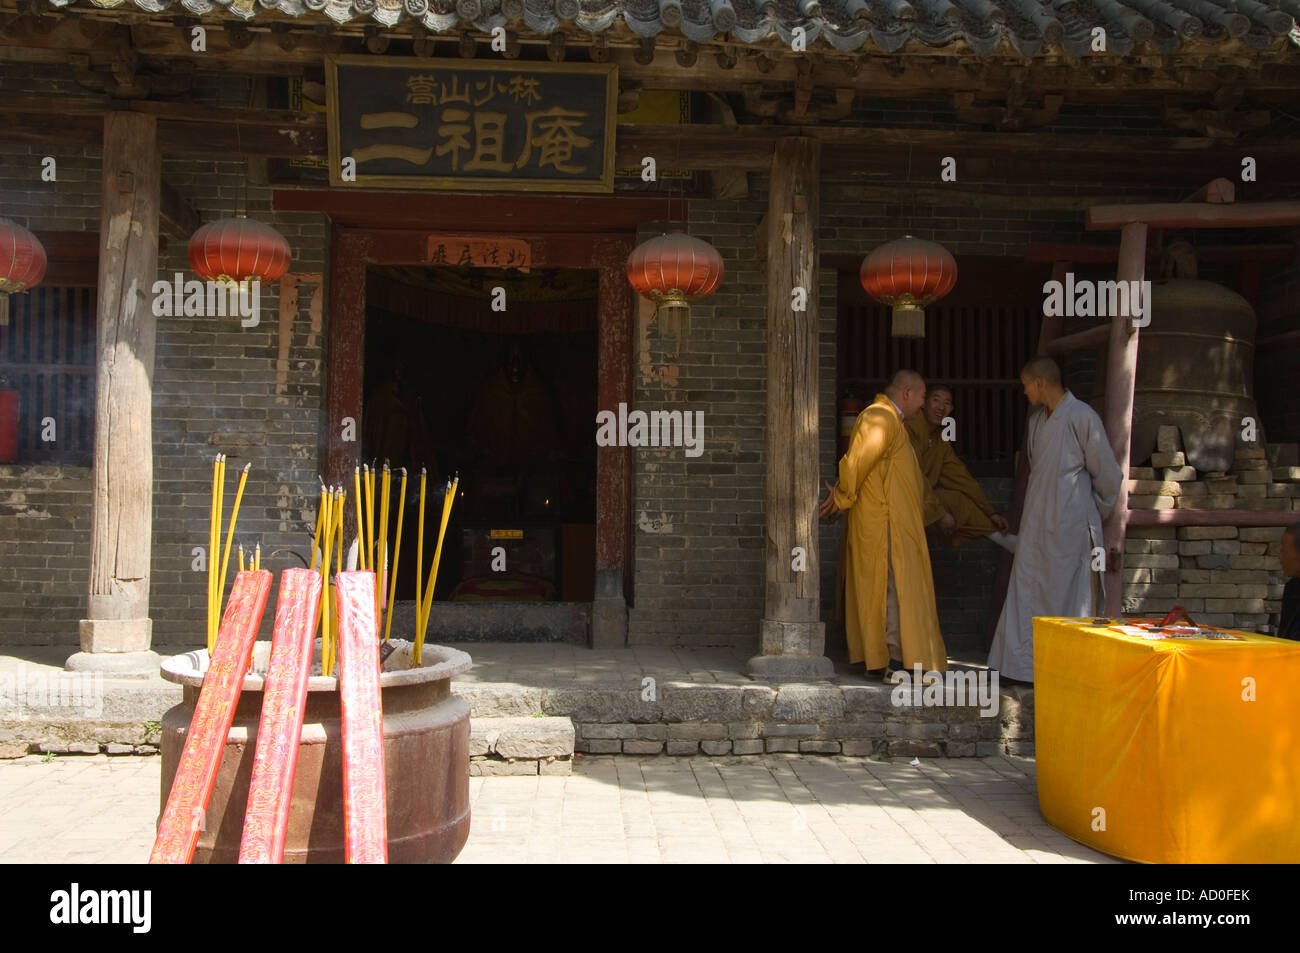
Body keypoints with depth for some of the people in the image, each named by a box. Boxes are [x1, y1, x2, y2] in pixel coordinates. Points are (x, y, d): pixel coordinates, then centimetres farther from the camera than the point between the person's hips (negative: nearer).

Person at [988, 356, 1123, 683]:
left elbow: (1108, 474, -6)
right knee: (1027, 591, 7)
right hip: (1036, 522, 7)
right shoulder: (1036, 418, 9)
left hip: (1069, 526, -7)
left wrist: (1093, 512, 6)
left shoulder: (1082, 417, -13)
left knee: (1067, 597, 0)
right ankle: (1025, 663, 15)